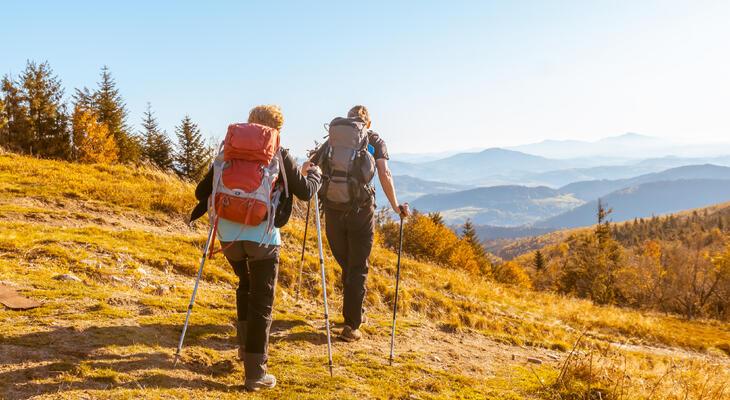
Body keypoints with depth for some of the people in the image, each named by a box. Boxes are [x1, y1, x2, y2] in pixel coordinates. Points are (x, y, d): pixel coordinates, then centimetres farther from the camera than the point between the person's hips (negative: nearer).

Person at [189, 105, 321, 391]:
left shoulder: (228, 151, 10)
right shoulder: (279, 156, 1)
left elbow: (202, 191, 11)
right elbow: (305, 191, 5)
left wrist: (201, 210, 34)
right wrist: (315, 173, 26)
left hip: (228, 234, 4)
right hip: (262, 237, -4)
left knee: (246, 286, 29)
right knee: (261, 301, 3)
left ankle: (246, 346, 35)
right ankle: (255, 373, 3)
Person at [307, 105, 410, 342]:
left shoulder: (332, 139, 13)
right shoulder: (375, 141, 7)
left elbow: (306, 167, 7)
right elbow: (384, 175, -7)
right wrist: (396, 206, 0)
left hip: (332, 209, 3)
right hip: (361, 209, -3)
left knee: (346, 265, 19)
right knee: (358, 269, 7)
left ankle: (354, 314, 34)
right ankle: (351, 326, 5)